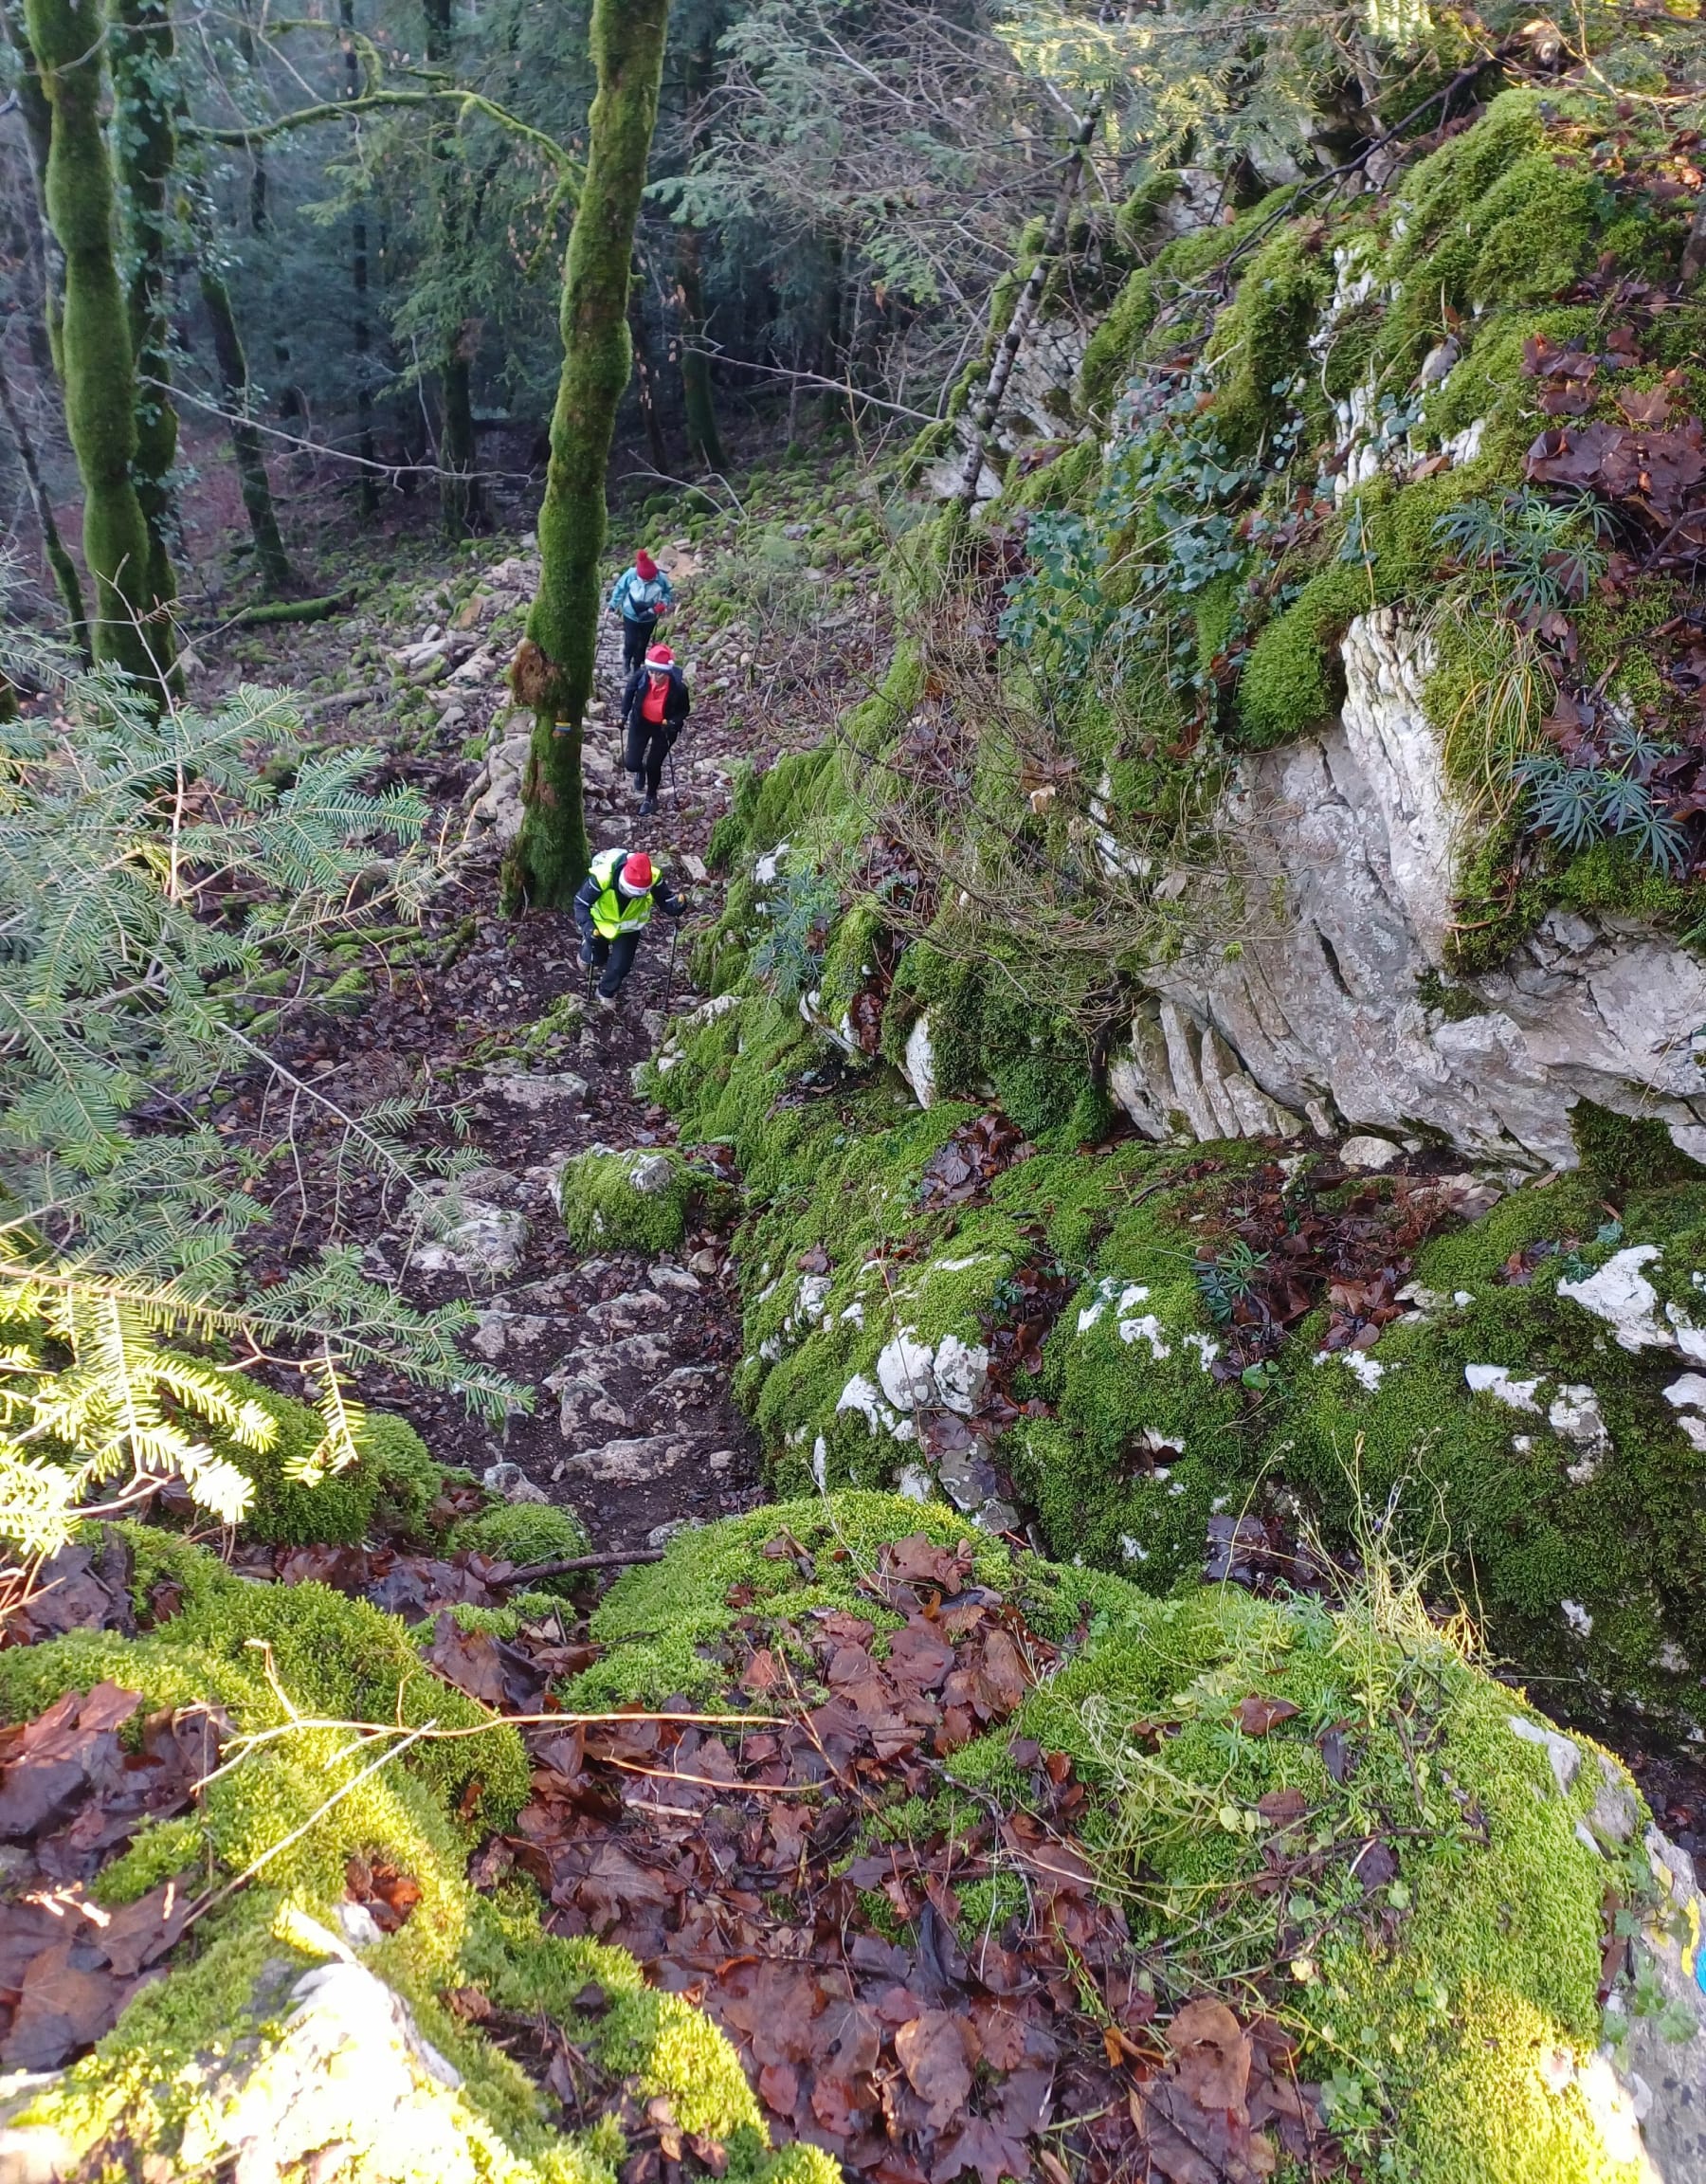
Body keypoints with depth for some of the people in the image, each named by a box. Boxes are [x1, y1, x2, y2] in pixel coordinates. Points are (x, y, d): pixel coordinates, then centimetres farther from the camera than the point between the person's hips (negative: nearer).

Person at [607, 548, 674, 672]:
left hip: (649, 618, 2)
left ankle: (636, 666, 38)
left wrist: (659, 607, -18)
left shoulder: (661, 578, -24)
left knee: (643, 643, 15)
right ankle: (626, 658, 32)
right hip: (631, 615, -1)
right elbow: (619, 589, -8)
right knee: (631, 642, -3)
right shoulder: (630, 575, -26)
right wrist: (613, 605, -1)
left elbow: (669, 593, -4)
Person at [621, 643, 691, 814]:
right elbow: (630, 691, -3)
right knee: (631, 763, 2)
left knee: (653, 765, 7)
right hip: (641, 722, 2)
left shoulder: (678, 686, -31)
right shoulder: (641, 675, -26)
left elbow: (685, 709, -12)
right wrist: (624, 714, -5)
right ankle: (640, 771, 43)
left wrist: (673, 723, -28)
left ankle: (651, 797, 39)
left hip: (664, 727, -2)